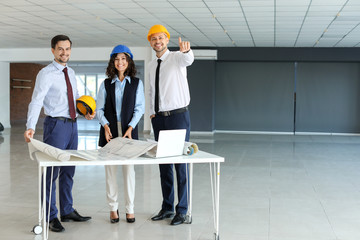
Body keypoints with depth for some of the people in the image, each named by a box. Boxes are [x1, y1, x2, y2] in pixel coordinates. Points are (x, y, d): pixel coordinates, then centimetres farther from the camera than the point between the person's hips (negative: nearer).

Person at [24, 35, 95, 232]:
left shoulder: (70, 73, 13)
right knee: (52, 171, -3)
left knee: (68, 171, 15)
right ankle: (50, 217, 7)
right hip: (56, 125, -7)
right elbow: (36, 100, -20)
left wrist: (86, 112, 5)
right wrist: (31, 127, -33)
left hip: (72, 124, 8)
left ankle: (67, 211, 28)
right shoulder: (46, 73, -10)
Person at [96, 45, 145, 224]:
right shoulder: (106, 84, 10)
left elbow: (139, 108, 2)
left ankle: (129, 208, 9)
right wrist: (105, 125, -9)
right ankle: (113, 208, 13)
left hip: (129, 130, -1)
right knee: (110, 169, 2)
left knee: (129, 168, -2)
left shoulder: (136, 83, 7)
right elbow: (99, 109, 7)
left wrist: (130, 128, -10)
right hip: (110, 131, 1)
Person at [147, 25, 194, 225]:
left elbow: (188, 59, -29)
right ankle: (167, 208, 20)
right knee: (163, 164, 10)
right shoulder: (151, 66, 16)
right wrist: (152, 112, 11)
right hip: (159, 118, 7)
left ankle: (182, 210, 3)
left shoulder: (176, 57, -4)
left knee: (181, 162, -5)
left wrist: (186, 50, -52)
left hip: (178, 116, -6)